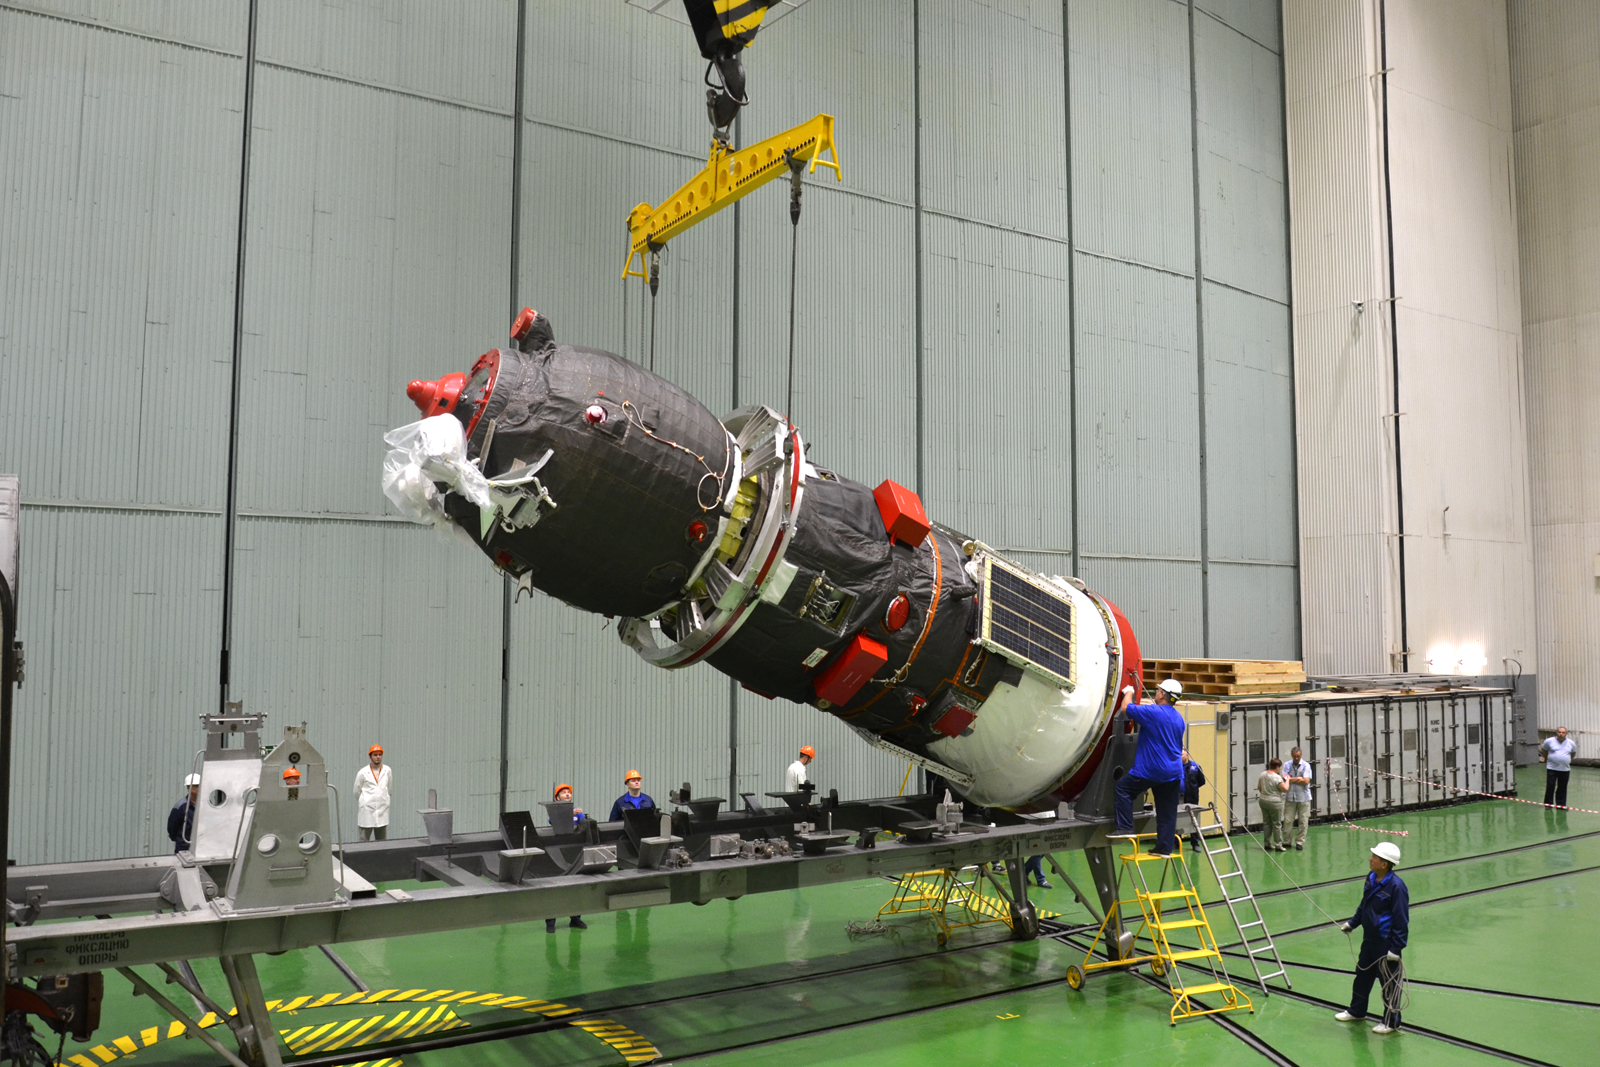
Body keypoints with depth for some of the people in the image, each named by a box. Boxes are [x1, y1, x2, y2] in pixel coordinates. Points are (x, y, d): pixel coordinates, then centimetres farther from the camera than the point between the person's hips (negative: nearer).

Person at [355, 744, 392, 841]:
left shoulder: (387, 770, 4)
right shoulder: (362, 773, -4)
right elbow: (357, 791, 8)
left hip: (383, 809, 3)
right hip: (367, 810, -3)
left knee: (383, 841, 8)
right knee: (364, 841, -2)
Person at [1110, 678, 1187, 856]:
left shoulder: (1153, 712, -14)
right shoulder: (1179, 718, 12)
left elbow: (1126, 708, -6)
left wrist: (1129, 693, 13)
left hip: (1151, 769, -7)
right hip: (1173, 773, 7)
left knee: (1123, 787, 8)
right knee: (1168, 813, 9)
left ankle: (1125, 827, 2)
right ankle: (1165, 847, 12)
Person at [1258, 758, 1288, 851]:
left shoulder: (1263, 774, 3)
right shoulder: (1277, 777, -19)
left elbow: (1259, 787, 12)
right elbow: (1285, 789, -17)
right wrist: (1287, 780, -3)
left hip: (1263, 800, 7)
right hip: (1274, 803, -7)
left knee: (1266, 823, 14)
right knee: (1277, 824, 2)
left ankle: (1267, 843, 20)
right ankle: (1278, 845, 6)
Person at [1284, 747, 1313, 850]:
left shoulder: (1306, 766, -4)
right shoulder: (1287, 765, 3)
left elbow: (1306, 781, -14)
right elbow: (1284, 778, -8)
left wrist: (1291, 779, -8)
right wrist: (1298, 778, -11)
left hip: (1303, 798, -1)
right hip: (1290, 798, 1)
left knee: (1303, 821, 3)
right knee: (1288, 820, 2)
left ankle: (1299, 842, 13)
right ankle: (1287, 841, 13)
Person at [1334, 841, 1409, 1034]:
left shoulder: (1396, 886, -25)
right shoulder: (1371, 878, 0)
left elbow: (1401, 920, -21)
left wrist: (1395, 948, -20)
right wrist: (1352, 923, 16)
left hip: (1386, 943, -8)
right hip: (1369, 939, 8)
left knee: (1389, 982, 8)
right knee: (1362, 975, 21)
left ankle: (1391, 1022, 24)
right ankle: (1357, 1011, 39)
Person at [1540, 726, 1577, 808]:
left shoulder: (1571, 743, 3)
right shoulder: (1549, 741, -4)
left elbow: (1573, 752, 22)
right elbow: (1543, 750, 12)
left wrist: (1568, 760, 20)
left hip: (1565, 770, 2)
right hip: (1552, 768, -2)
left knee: (1562, 789, 7)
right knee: (1550, 787, 0)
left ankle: (1561, 804, 17)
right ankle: (1548, 804, 10)